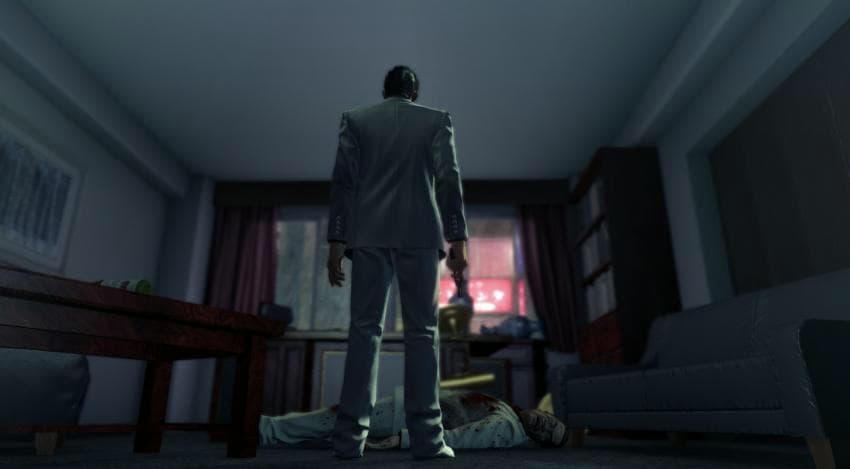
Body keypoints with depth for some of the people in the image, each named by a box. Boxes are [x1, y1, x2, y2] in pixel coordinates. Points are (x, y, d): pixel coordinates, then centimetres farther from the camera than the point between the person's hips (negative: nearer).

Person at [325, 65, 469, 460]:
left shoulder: (355, 119, 14)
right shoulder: (437, 120, 12)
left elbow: (342, 181, 4)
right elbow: (449, 180, 1)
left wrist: (336, 241, 2)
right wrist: (457, 239, -2)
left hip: (369, 236, 1)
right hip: (420, 235, -1)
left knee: (364, 329, 0)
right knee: (422, 331, -1)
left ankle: (350, 438, -2)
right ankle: (426, 438, -4)